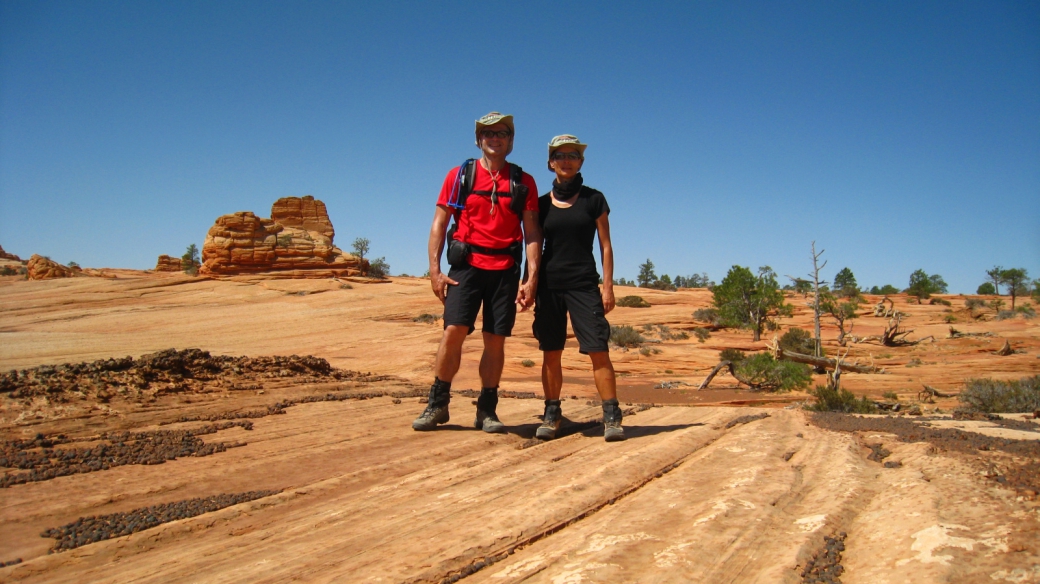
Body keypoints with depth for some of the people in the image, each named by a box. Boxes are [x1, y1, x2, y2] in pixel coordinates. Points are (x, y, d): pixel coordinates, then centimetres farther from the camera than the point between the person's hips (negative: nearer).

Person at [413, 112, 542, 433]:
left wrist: (532, 278, -4)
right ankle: (437, 404, 3)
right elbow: (439, 224, 5)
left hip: (505, 269, 1)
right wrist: (435, 270, -5)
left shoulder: (523, 182, 9)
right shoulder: (459, 175, 7)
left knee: (496, 340, 2)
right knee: (453, 331, -11)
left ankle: (487, 410, 13)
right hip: (467, 265, -1)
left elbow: (532, 233, 5)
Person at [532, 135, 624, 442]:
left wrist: (608, 286, -3)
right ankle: (551, 415, 13)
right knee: (551, 353, 3)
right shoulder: (542, 203, 10)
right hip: (549, 284, 2)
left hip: (584, 284, -2)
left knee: (598, 350, -9)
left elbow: (605, 246, 4)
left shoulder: (593, 199, 5)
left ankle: (611, 416, -5)